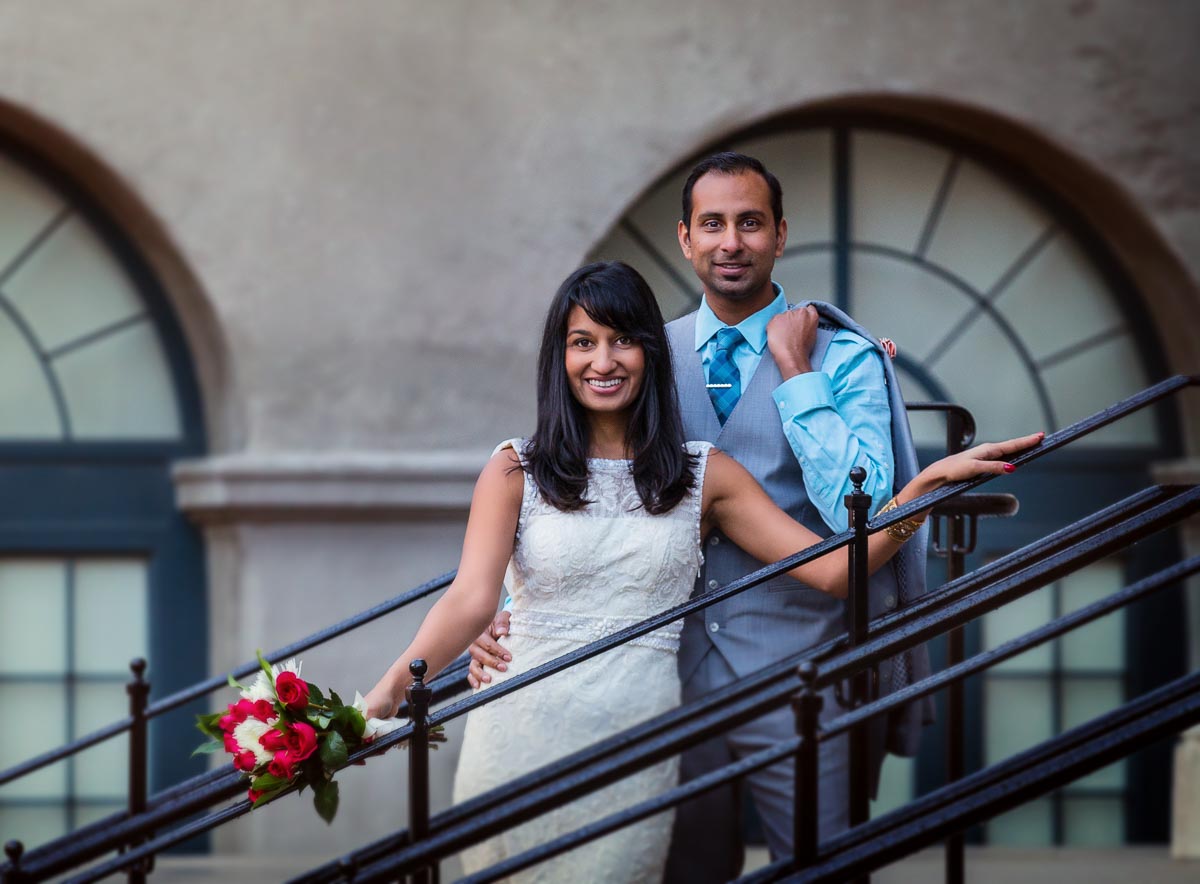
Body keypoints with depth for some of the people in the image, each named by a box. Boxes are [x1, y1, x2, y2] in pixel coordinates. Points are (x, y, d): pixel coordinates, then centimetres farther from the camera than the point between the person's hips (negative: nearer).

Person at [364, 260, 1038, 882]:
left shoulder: (705, 476, 7)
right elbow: (471, 600, -11)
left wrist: (925, 486, -13)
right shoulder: (516, 472, 2)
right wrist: (388, 695, -29)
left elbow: (834, 571, 0)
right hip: (521, 736, -1)